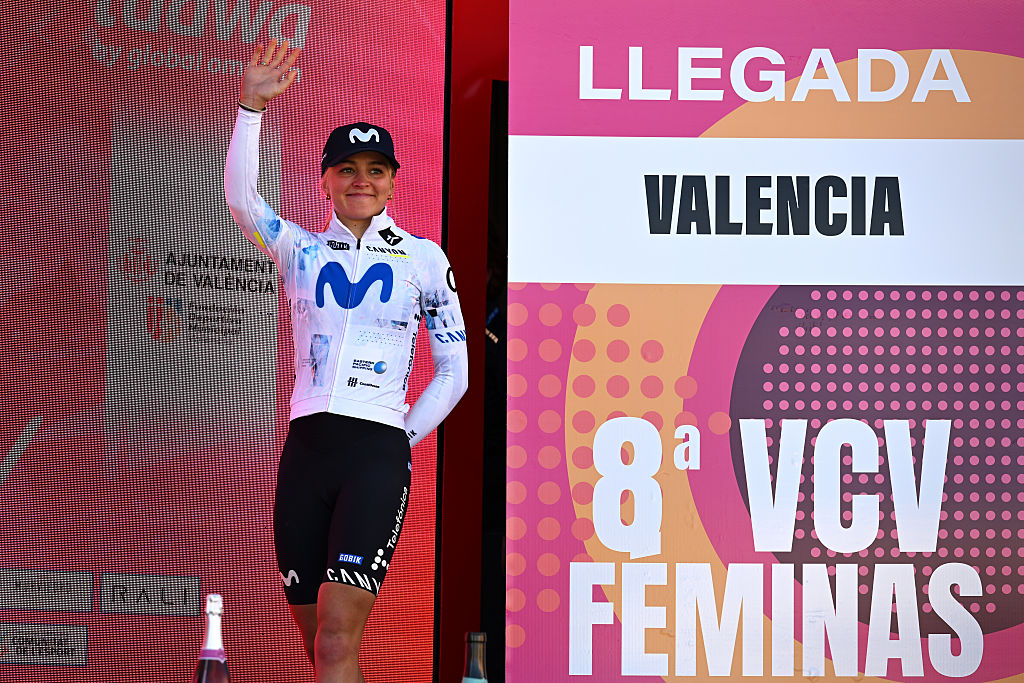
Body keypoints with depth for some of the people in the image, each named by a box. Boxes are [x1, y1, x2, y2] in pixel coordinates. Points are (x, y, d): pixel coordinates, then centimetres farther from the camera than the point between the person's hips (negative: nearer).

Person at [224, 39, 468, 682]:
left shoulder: (424, 258, 9)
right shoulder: (301, 250, 13)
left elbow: (455, 371, 13)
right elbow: (240, 197, -6)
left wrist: (405, 442, 3)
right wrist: (253, 104, -16)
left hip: (379, 450, -3)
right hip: (305, 447, 3)